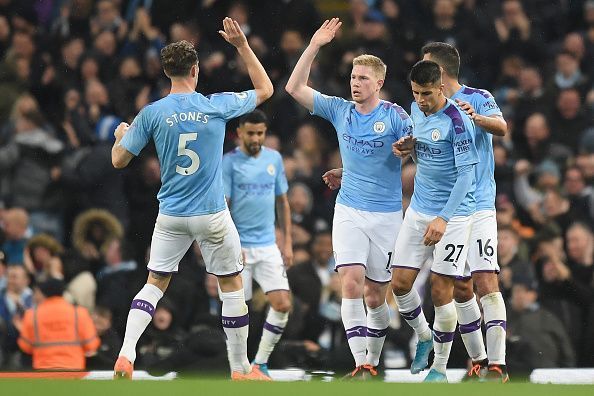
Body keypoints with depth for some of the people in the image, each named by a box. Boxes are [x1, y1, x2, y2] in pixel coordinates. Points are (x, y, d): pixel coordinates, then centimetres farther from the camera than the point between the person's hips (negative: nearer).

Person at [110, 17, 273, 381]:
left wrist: (120, 136, 24)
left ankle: (126, 354, -6)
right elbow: (265, 90, 10)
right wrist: (243, 46, 14)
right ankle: (241, 367, 14)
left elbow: (120, 160, 2)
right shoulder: (218, 106, -6)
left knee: (155, 283, 11)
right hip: (212, 215, -2)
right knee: (233, 285, 10)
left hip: (171, 215, 2)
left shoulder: (152, 114, -5)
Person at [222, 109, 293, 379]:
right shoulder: (229, 162, -5)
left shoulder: (274, 159, 9)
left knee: (282, 304, -6)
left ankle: (260, 363, 6)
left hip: (268, 246, 4)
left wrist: (288, 243, 12)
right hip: (239, 247, -4)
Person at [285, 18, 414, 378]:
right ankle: (361, 365, -19)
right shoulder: (340, 110, 3)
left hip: (387, 214, -2)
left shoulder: (395, 117, -7)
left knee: (375, 296, 4)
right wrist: (315, 45, -5)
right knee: (351, 281, -17)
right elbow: (295, 88, 1)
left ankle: (372, 362, 22)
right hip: (349, 211, 2)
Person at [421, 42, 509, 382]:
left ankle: (497, 364, -20)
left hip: (478, 206, -6)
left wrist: (476, 117, -42)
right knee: (460, 289, 7)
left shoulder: (478, 98, -5)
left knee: (485, 282, -16)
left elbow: (501, 127, -23)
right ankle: (478, 360, 18)